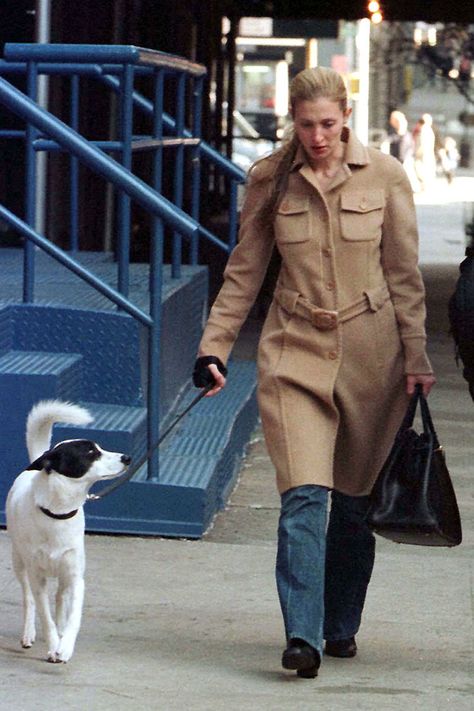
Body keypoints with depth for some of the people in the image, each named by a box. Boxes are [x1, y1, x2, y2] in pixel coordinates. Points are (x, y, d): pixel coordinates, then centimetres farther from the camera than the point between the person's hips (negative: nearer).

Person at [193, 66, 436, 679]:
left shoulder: (384, 178, -1)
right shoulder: (270, 179, 1)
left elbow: (404, 276, 3)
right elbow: (244, 271, 8)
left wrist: (416, 358, 0)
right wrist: (213, 349, 3)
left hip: (369, 351, 0)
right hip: (295, 352, 0)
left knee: (355, 496, 9)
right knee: (304, 494, -14)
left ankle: (341, 626, 25)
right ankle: (302, 636, -18)